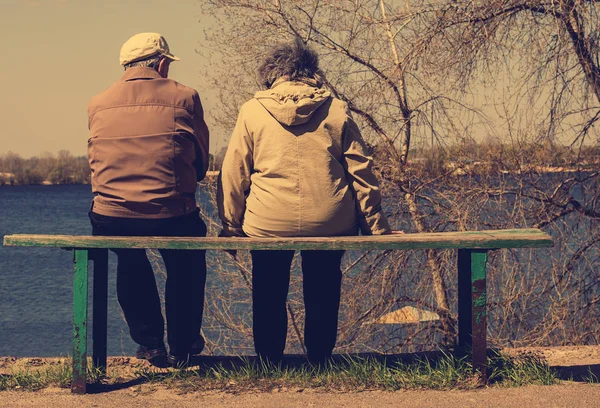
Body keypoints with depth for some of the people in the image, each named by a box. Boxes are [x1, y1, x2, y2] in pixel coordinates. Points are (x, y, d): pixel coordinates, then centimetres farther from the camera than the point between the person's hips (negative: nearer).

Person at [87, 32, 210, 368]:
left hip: (111, 221, 2)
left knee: (131, 264, 36)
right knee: (187, 264, 31)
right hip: (172, 217, -2)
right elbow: (201, 162, 10)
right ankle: (183, 346, 35)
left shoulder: (98, 104, 9)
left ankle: (151, 345, 33)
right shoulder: (184, 97, 2)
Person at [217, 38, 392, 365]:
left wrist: (231, 227, 8)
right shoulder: (336, 110, 3)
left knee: (269, 298, 19)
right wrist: (375, 225, 10)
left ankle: (268, 364, 24)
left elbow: (234, 174, 1)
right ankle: (319, 362, 24)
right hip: (330, 225, 1)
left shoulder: (253, 111, 1)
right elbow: (361, 170, 4)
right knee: (322, 296, 20)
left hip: (268, 225, -1)